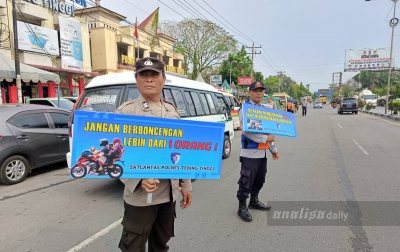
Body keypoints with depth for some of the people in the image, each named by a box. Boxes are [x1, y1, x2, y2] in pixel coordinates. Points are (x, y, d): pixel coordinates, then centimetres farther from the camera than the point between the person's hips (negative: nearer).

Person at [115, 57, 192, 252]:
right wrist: (139, 180, -26)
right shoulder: (125, 112, -8)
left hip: (169, 194, 5)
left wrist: (186, 185, 11)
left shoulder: (173, 112, 7)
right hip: (139, 197, -4)